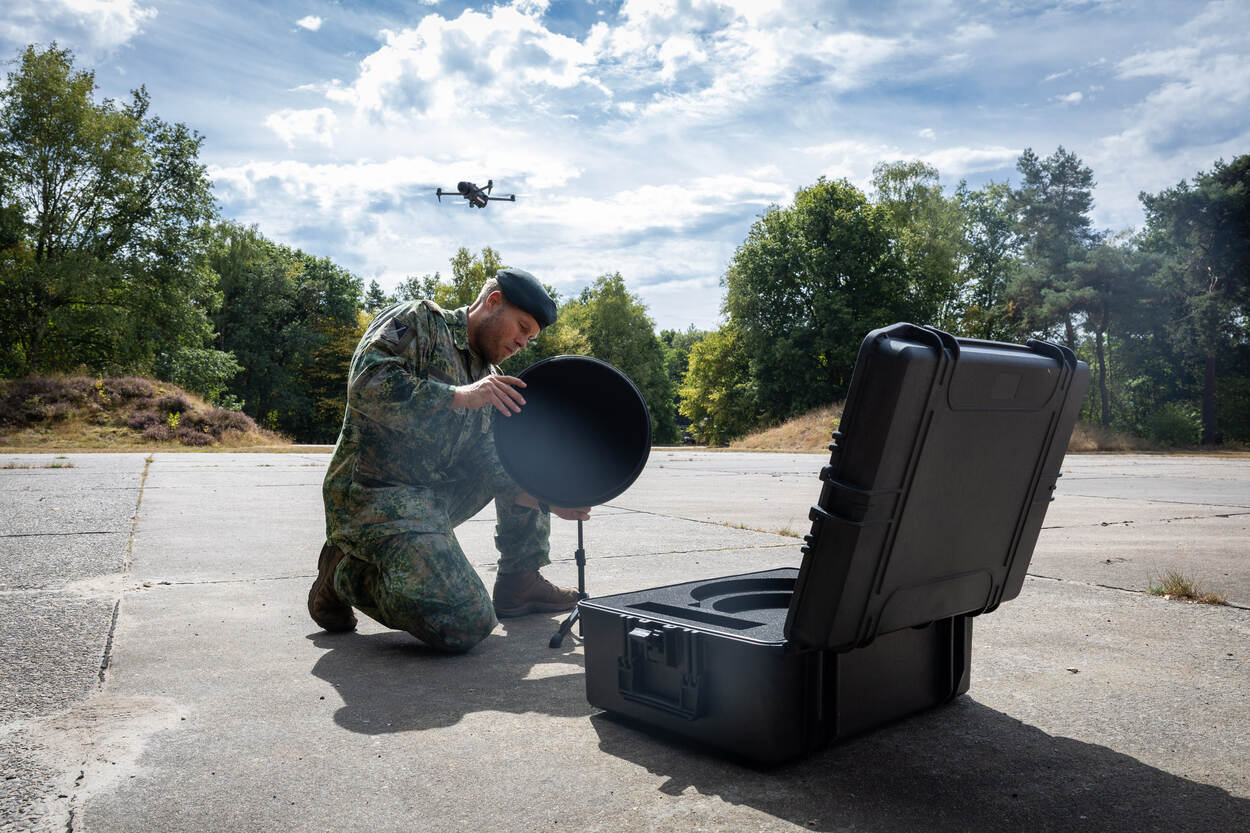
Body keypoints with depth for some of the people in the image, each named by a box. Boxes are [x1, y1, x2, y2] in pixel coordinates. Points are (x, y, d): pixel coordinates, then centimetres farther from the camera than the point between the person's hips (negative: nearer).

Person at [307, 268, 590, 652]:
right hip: (375, 494, -8)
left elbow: (484, 461, 5)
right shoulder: (418, 320, -4)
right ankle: (346, 573, 0)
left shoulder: (490, 379, 17)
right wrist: (460, 396, -26)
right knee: (465, 625, -23)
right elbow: (366, 383, -21)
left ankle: (519, 582, 12)